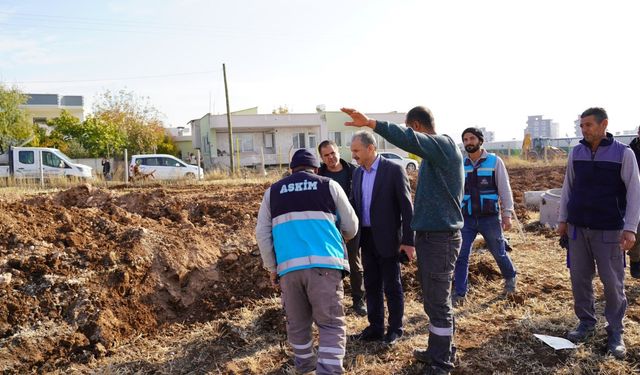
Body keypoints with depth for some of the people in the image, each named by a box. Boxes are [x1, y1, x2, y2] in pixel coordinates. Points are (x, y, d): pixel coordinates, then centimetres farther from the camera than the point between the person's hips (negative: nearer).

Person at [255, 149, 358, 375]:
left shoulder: (273, 192, 18)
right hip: (324, 264, -2)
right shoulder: (329, 185, 12)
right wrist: (340, 238, 35)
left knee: (297, 322, 17)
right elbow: (351, 227, 13)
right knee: (331, 323, 1)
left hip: (288, 266, 3)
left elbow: (262, 234, 12)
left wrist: (271, 267, 19)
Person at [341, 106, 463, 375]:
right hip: (429, 234, 9)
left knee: (438, 302, 0)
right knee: (435, 299, 18)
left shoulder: (445, 145, -13)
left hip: (440, 237, -9)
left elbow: (410, 140, -33)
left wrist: (371, 123, -40)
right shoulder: (433, 152, 15)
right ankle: (439, 351, 33)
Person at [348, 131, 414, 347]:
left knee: (392, 286, 7)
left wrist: (408, 240, -14)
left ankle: (395, 329, 23)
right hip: (366, 238, 6)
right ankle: (375, 328, 27)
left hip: (387, 239, -6)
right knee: (371, 285, 14)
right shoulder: (358, 173, 7)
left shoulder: (394, 170, -11)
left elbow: (407, 207, -11)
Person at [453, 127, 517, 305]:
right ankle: (459, 293, 7)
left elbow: (504, 189, -2)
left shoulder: (494, 161, -3)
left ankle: (510, 277, 42)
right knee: (461, 256, -3)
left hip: (489, 218, -2)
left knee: (499, 252, 13)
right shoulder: (461, 165, 5)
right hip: (467, 218, 2)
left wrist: (507, 214, -6)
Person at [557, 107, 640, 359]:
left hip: (609, 230, -3)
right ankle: (586, 323, 24)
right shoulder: (576, 153, 5)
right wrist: (562, 219, 9)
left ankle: (615, 332, 17)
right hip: (578, 228, 3)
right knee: (579, 278, 8)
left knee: (613, 282, 3)